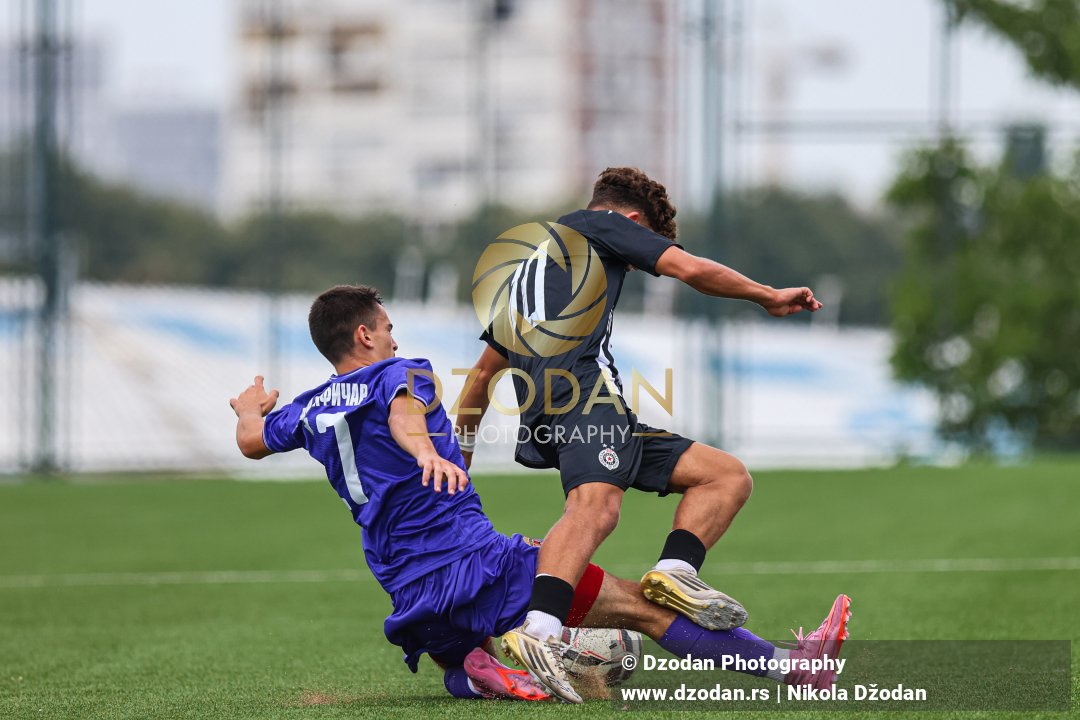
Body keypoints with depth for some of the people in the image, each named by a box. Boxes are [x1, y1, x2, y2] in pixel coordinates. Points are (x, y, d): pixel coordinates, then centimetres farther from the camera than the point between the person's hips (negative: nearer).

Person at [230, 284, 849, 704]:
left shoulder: (308, 409, 15)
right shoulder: (395, 373, -3)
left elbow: (251, 440, 34)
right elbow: (402, 408, -28)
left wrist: (252, 406, 56)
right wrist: (423, 449, -49)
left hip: (410, 600, 7)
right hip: (473, 561, -6)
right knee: (640, 606, -5)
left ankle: (474, 668, 0)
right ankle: (788, 664, -9)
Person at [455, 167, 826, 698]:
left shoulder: (528, 268, 38)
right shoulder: (600, 225, 17)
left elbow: (484, 371, 43)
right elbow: (690, 269, 7)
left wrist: (460, 455, 52)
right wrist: (768, 297, 20)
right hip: (579, 379, -9)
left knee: (729, 476, 11)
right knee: (595, 507, -35)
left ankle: (672, 575, -16)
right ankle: (538, 631, -57)